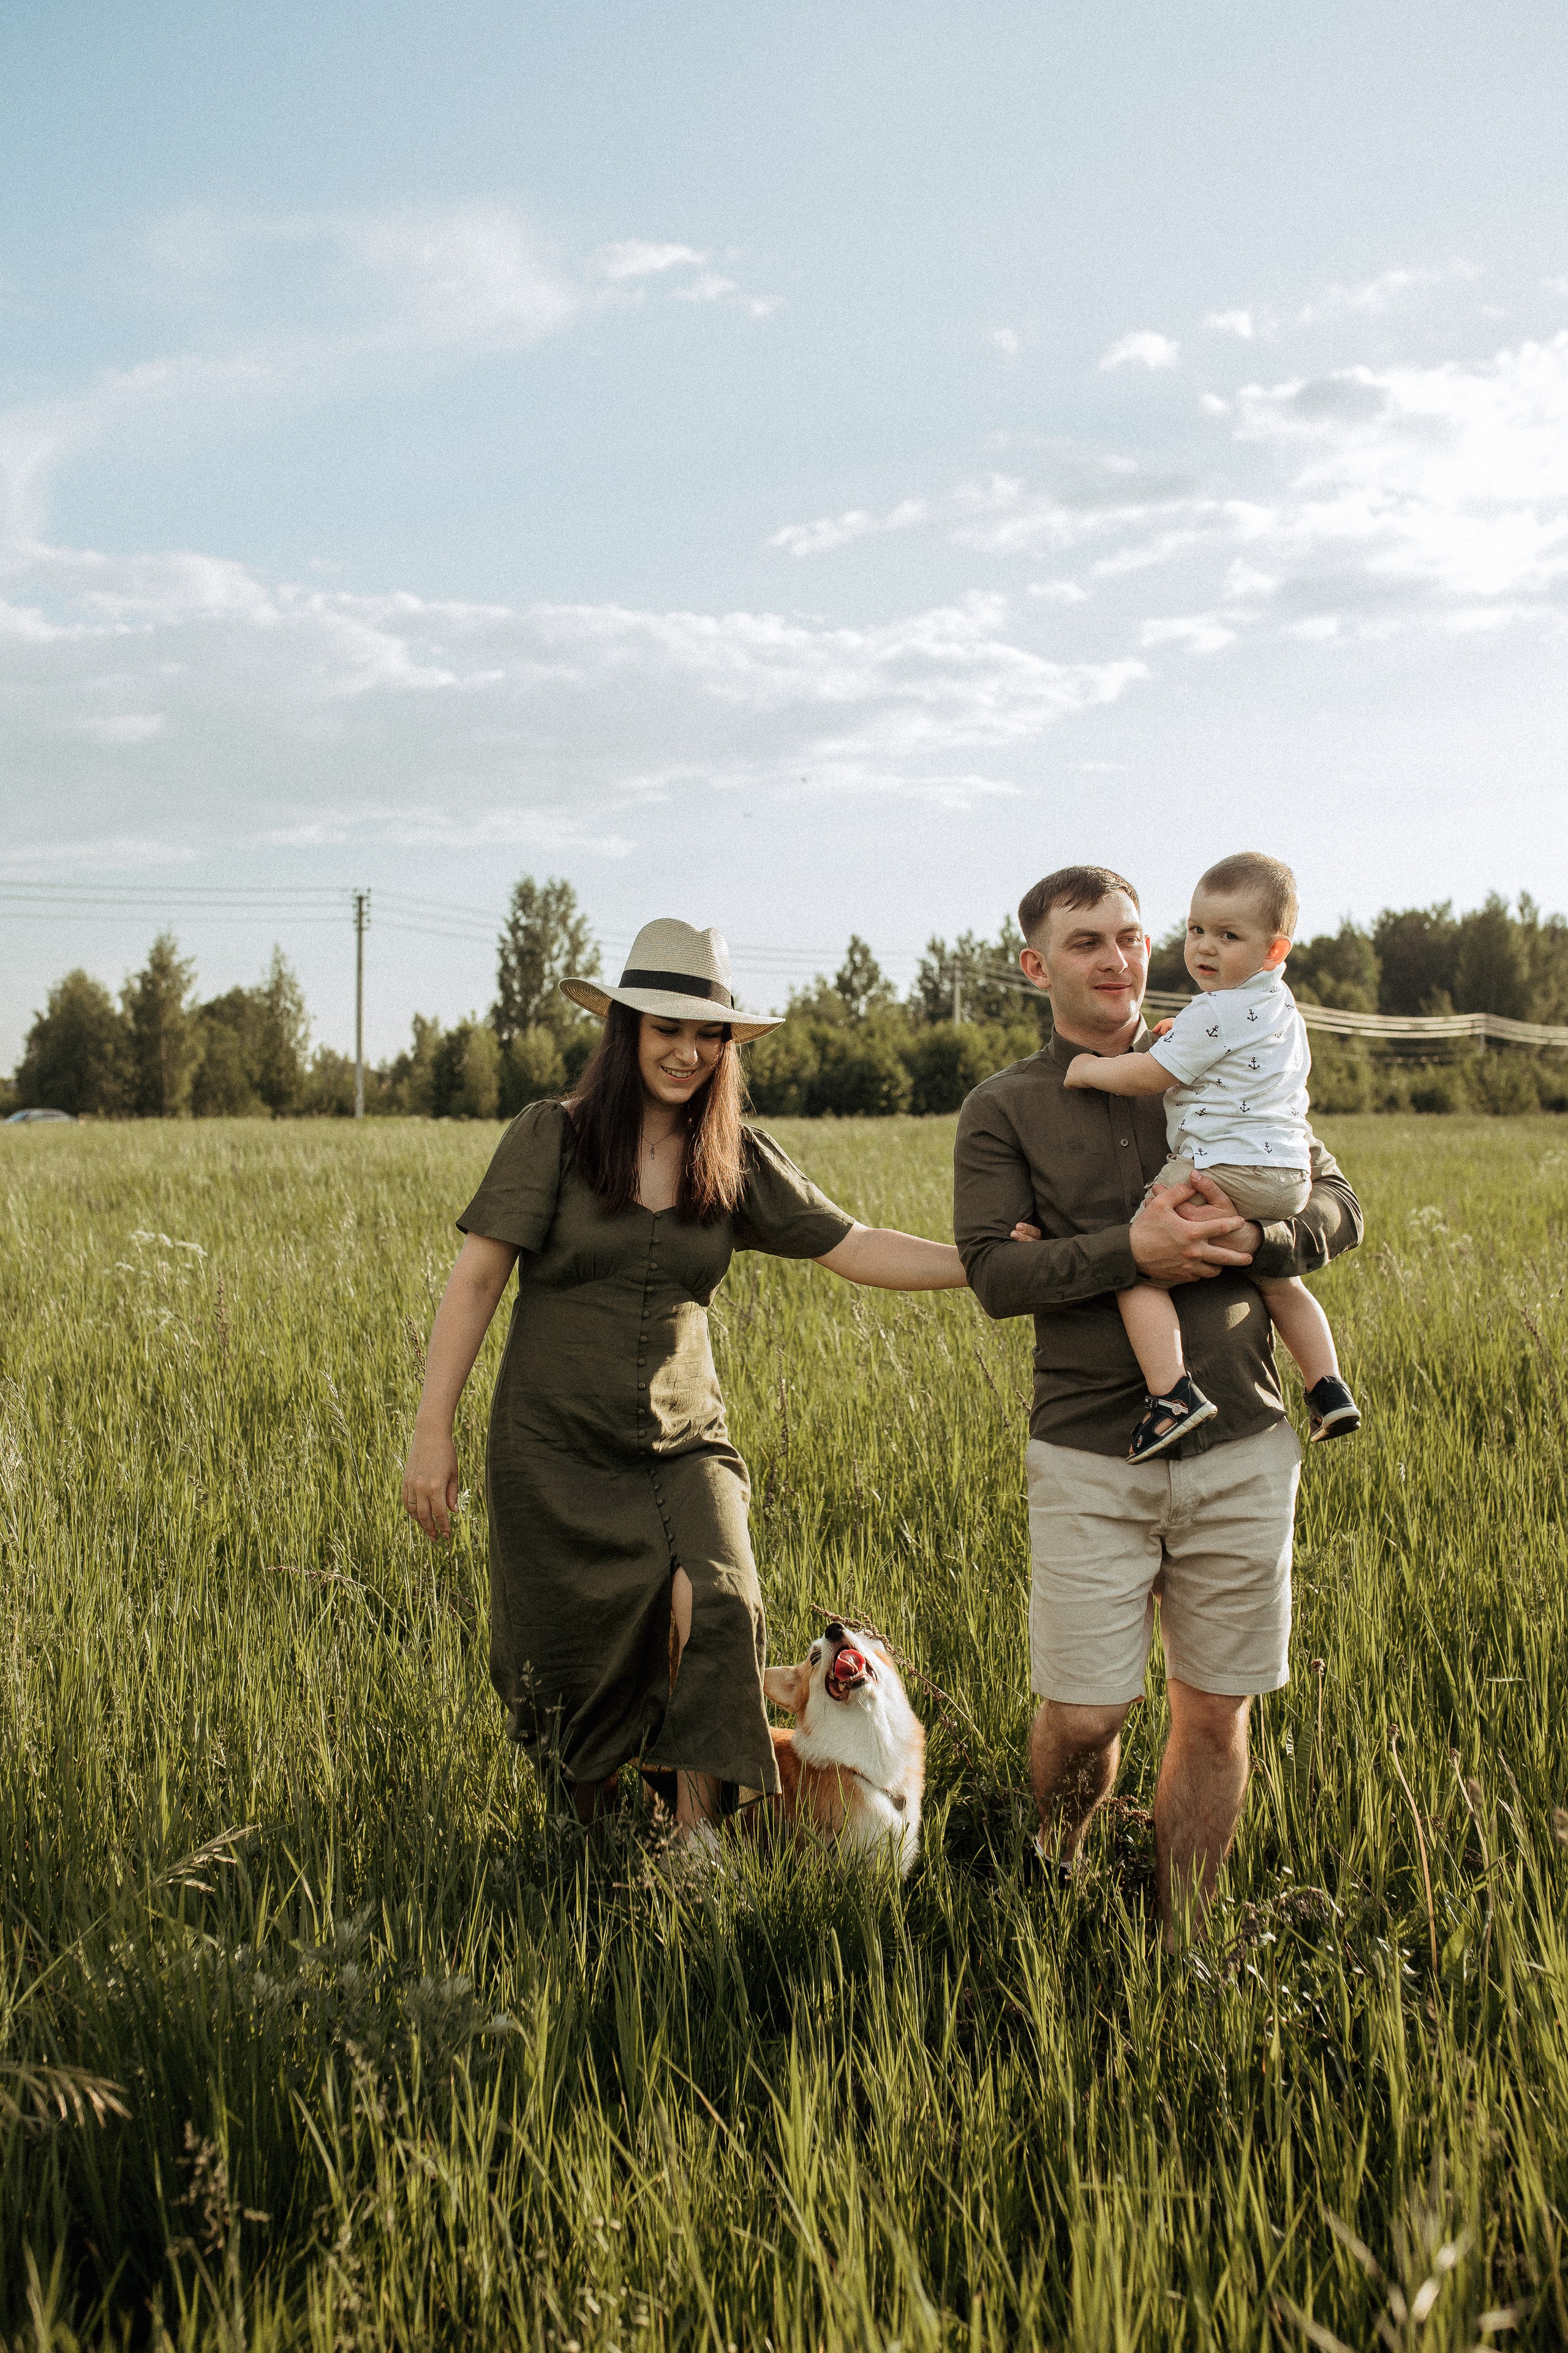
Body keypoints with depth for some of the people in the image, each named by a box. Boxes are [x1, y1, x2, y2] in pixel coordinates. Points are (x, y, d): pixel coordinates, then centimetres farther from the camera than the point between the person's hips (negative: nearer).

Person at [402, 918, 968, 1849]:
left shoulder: (740, 1160, 3)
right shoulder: (551, 1137, -7)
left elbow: (854, 1247, -1)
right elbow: (478, 1280, -7)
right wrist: (434, 1431, -10)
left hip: (684, 1444, 2)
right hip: (557, 1450, -2)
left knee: (715, 1606, -22)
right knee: (569, 1662, 2)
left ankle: (696, 1829, -7)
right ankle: (592, 1831, 32)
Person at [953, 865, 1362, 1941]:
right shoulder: (1004, 1111, 3)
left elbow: (1339, 1208, 7)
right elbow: (993, 1272, -8)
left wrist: (1248, 1238, -14)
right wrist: (1131, 1251, -21)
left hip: (1241, 1448, 2)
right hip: (1090, 1456, -2)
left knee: (1215, 1714, 8)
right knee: (1082, 1716, 0)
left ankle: (1182, 1945, 24)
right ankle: (1052, 1873, 32)